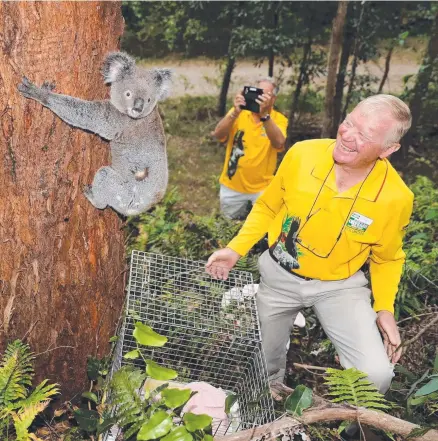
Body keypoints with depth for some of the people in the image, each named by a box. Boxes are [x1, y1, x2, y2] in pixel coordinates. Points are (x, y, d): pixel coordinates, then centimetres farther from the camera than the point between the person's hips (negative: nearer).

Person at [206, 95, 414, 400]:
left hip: (341, 285, -1)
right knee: (263, 368, 14)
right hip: (279, 275, 1)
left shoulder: (396, 197, -21)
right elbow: (267, 208, -1)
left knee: (377, 375, -17)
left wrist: (384, 308, -9)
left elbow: (387, 258, 1)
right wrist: (236, 249, -10)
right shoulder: (302, 154, -21)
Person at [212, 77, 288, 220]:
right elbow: (218, 135, -19)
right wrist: (235, 113, -33)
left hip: (262, 187, -1)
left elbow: (279, 144, -27)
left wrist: (264, 115, -38)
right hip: (232, 185, 1)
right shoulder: (238, 112, -4)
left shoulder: (279, 119, -7)